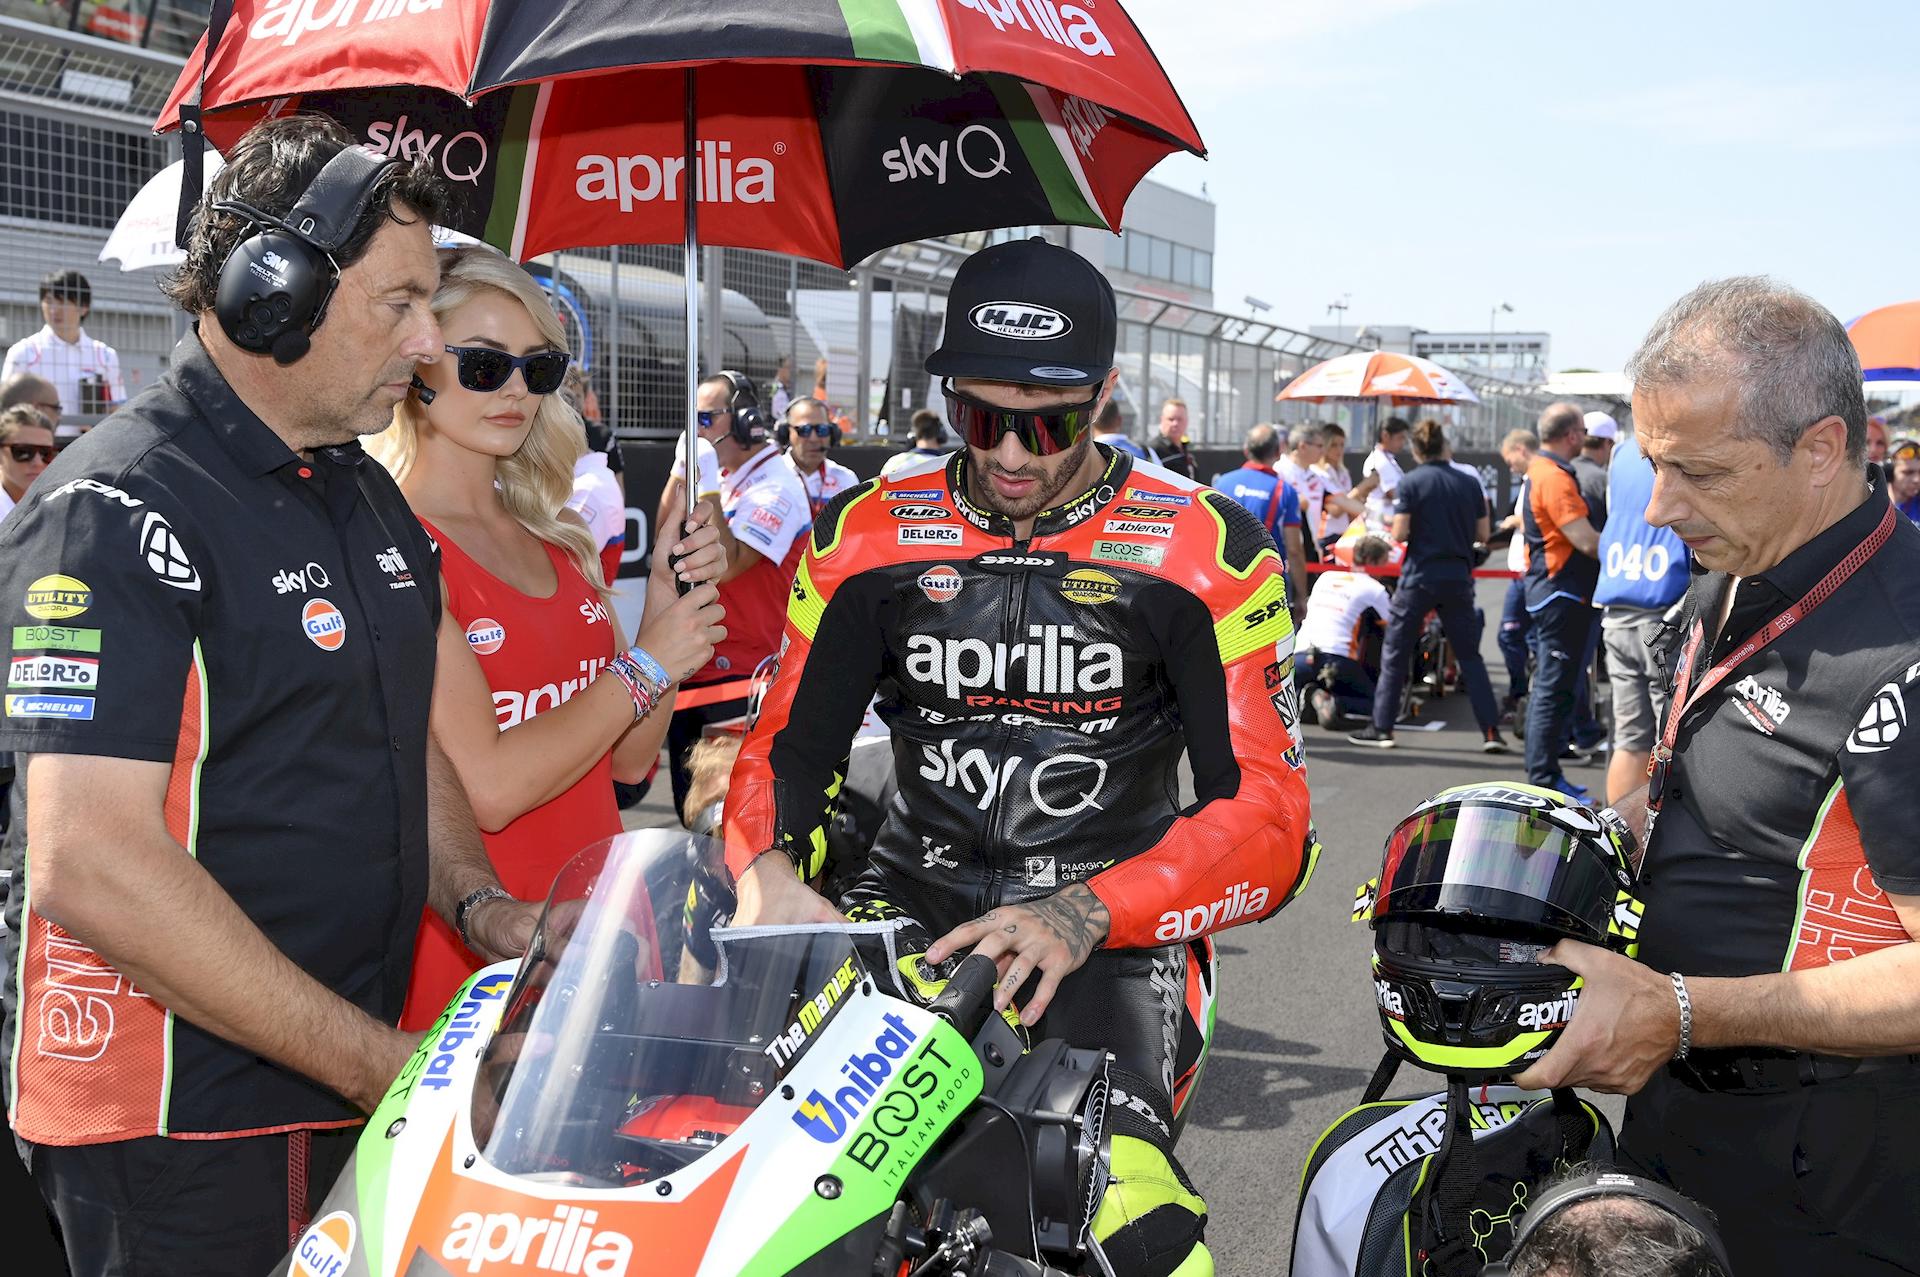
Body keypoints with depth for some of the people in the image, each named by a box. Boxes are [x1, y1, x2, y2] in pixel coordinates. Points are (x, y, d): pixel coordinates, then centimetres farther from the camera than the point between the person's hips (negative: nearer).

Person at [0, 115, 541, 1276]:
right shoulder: (118, 509, -17)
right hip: (179, 1134, -8)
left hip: (356, 1094, 8)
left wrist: (478, 903, 2)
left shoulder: (372, 497, 11)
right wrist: (385, 1066, -22)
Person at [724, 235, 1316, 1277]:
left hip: (1108, 928, -3)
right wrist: (765, 871, -16)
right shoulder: (867, 539, 7)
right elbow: (788, 740, 8)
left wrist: (1083, 918, -25)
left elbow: (1268, 815, -9)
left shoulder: (1208, 556, -3)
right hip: (908, 904, 3)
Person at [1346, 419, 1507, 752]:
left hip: (1419, 577, -3)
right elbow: (1482, 535, 7)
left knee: (1395, 654, 7)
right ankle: (1491, 731, 6)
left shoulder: (1409, 483, -7)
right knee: (1470, 656, 10)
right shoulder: (1469, 483, 3)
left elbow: (1399, 533, -12)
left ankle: (1382, 728, 9)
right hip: (1458, 578, 3)